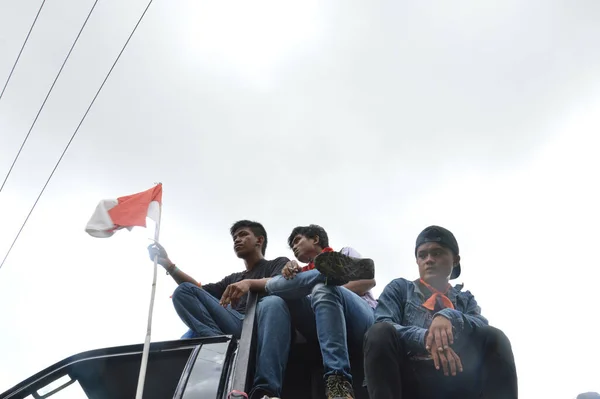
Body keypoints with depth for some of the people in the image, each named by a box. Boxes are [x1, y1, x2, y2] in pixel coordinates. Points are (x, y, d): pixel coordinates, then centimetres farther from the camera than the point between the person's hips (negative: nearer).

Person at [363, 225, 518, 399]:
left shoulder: (465, 299, 25)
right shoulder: (400, 288, 18)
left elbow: (483, 327, 2)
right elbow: (381, 328, -3)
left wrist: (450, 316, -20)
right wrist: (425, 337, -21)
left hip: (454, 381, 2)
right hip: (407, 380, -2)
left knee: (495, 338, -19)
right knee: (380, 332, -28)